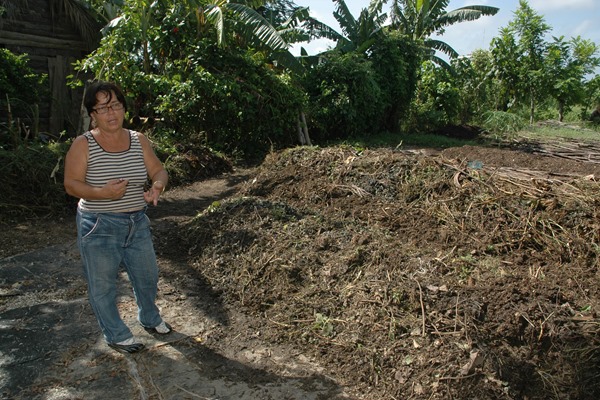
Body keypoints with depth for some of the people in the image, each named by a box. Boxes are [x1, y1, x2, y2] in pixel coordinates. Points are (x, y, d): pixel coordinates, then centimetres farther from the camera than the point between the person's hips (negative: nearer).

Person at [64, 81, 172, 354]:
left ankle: (150, 319, 45)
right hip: (99, 227, -4)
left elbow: (159, 171, 1)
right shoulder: (83, 145, -11)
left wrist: (158, 186, -22)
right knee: (103, 284, 9)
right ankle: (116, 335, 31)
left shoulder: (138, 140, 0)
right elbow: (71, 184, -11)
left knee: (148, 276, 17)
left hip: (137, 224, 4)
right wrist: (102, 193, -29)